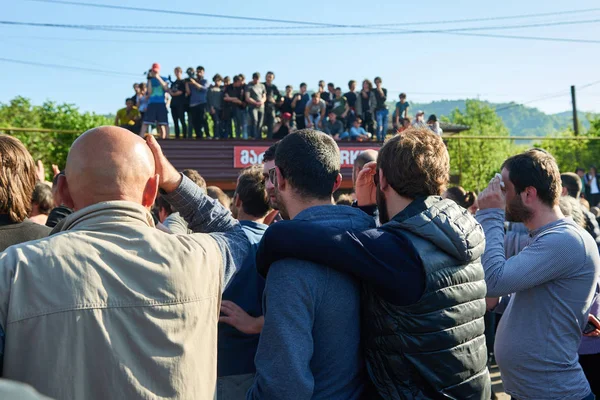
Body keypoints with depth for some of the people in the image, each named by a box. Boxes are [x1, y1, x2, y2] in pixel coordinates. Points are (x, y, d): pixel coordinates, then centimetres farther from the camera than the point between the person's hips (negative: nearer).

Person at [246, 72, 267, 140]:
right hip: (252, 107, -4)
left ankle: (259, 138, 7)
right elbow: (247, 98, -4)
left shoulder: (262, 86, 17)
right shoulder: (249, 86, 3)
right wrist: (256, 103, -12)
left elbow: (264, 97, 17)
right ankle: (253, 136, -23)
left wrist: (262, 101, -6)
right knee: (254, 120, -24)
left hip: (261, 107, 4)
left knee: (260, 125, 2)